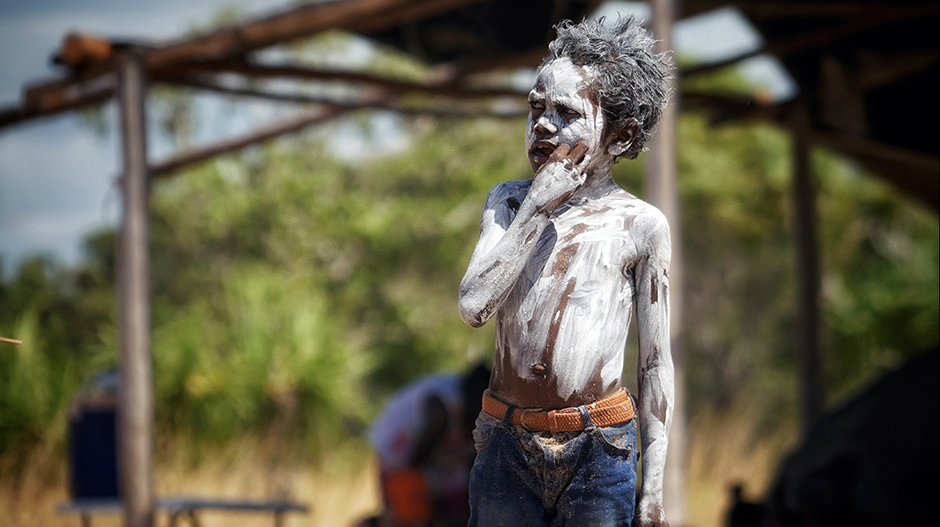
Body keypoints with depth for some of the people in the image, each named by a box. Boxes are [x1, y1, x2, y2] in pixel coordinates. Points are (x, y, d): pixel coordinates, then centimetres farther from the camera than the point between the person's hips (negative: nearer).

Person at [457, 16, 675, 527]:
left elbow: (655, 363, 4)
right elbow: (474, 306, -9)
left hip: (598, 451, -2)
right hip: (507, 445, 2)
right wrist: (540, 207, -10)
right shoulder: (508, 202, 7)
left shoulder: (640, 224, 1)